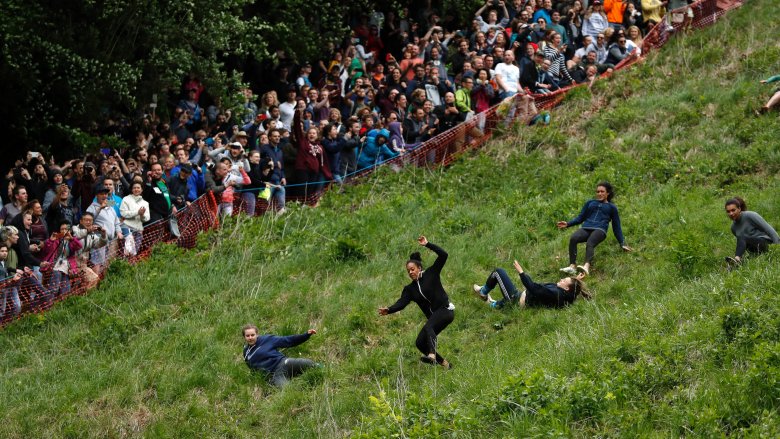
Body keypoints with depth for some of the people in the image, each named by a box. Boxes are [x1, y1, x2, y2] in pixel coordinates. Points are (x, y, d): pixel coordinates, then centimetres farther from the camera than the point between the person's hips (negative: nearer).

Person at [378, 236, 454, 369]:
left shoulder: (431, 274, 0)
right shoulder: (409, 289, 12)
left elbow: (443, 255, -7)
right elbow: (402, 303, -4)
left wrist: (427, 244, -13)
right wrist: (389, 310, -23)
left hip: (445, 310, -7)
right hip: (433, 316, 7)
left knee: (428, 327, -34)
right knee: (420, 343, -1)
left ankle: (432, 355, -56)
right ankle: (444, 363, 14)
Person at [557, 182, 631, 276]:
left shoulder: (611, 207, 25)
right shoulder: (590, 203, 31)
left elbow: (617, 227, 25)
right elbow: (580, 218, 32)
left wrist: (622, 244, 21)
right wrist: (568, 224, 17)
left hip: (600, 230, -3)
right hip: (586, 229, 3)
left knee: (590, 243, -38)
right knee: (573, 238, -33)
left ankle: (587, 267, -63)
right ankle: (572, 266, -44)